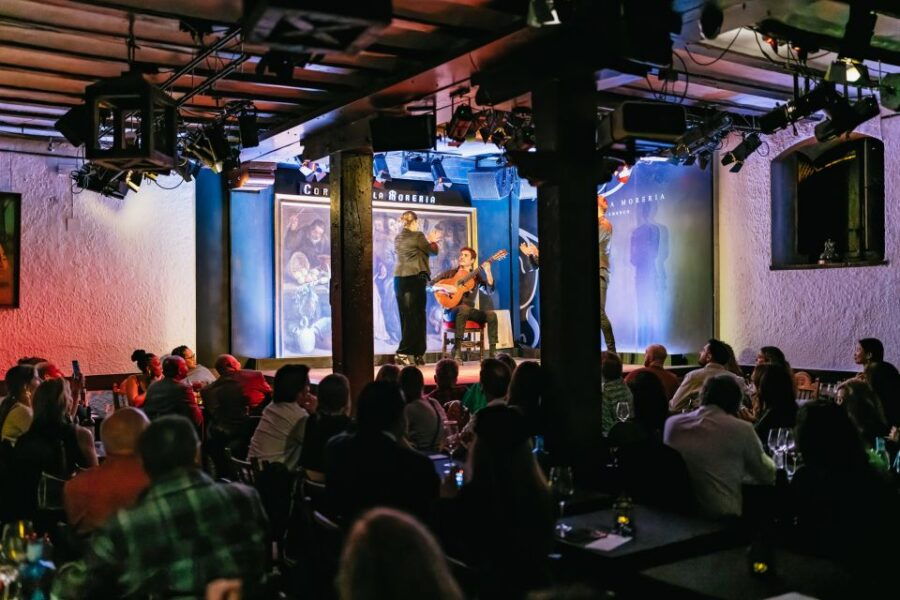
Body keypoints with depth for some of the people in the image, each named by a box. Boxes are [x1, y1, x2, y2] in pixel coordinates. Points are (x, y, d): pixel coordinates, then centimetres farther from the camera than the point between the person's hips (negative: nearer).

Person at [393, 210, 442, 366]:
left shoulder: (398, 238, 12)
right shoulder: (418, 235, -7)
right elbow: (433, 251, 3)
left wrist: (428, 241, 30)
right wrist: (432, 241, 22)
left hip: (399, 279, 7)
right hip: (415, 278, -7)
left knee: (405, 317, 8)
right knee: (416, 317, -2)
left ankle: (415, 354, 12)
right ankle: (402, 353, -9)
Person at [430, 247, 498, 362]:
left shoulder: (476, 275, 11)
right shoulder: (450, 273, 7)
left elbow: (489, 290, -4)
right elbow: (431, 284, -1)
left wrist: (487, 272, -16)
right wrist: (445, 287, -19)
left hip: (470, 311, 3)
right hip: (451, 311, -3)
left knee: (491, 315, -22)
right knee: (464, 308, -38)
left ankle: (492, 353, -22)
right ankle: (456, 350, -38)